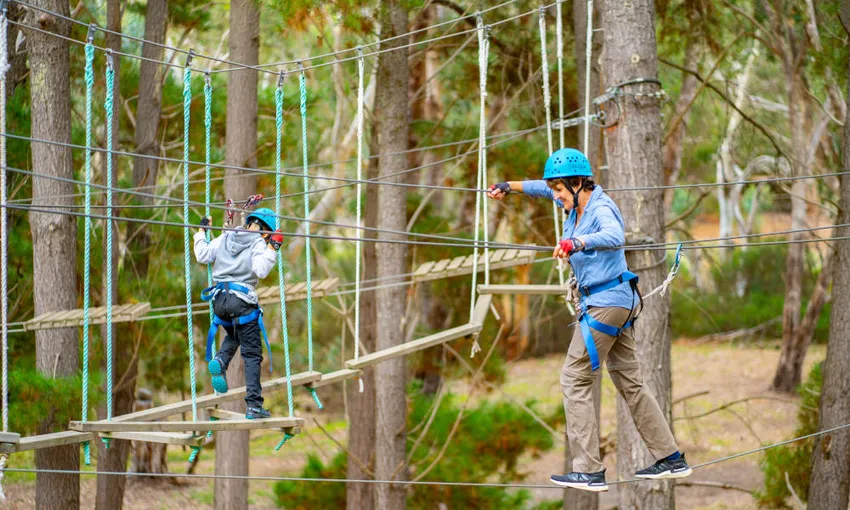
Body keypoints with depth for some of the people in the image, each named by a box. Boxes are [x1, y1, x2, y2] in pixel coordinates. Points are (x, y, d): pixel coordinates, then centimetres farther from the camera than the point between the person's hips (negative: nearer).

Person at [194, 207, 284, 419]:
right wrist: (272, 249, -13)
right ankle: (254, 405, -4)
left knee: (233, 336, 32)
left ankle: (220, 361, -3)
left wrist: (201, 232, 27)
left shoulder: (224, 238, 13)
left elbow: (202, 256, 16)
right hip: (242, 301, -5)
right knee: (252, 354, 2)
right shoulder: (258, 243, -3)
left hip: (219, 298, 5)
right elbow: (260, 270, -18)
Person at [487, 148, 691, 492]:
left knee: (575, 380, -7)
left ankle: (589, 471, -9)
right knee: (629, 382, 14)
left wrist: (577, 242, -55)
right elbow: (545, 188, 30)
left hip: (606, 303, -10)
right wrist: (509, 187, 35)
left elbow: (614, 236, -41)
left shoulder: (601, 210, -18)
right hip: (618, 302, 10)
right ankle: (671, 459, 18)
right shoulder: (577, 203, 9)